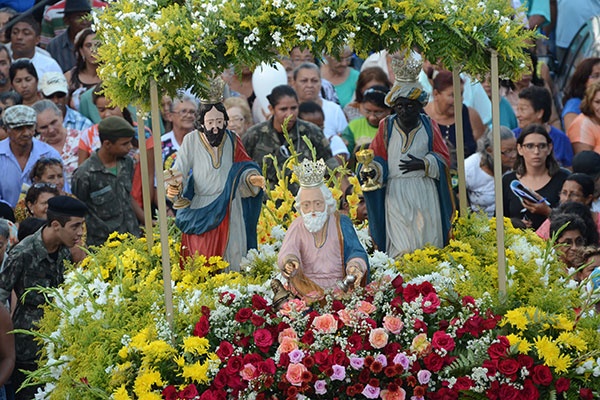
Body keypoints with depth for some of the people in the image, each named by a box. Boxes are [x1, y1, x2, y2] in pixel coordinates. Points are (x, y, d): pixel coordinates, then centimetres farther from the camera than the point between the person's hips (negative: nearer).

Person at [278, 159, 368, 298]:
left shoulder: (340, 223, 6)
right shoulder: (297, 226, 7)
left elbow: (355, 251, 0)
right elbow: (286, 253, -7)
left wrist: (355, 266, -25)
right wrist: (289, 262, -33)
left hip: (339, 285, 1)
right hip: (308, 287, -1)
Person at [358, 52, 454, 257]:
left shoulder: (428, 126, 6)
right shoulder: (387, 127, 7)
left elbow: (443, 158, 4)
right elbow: (378, 157, 7)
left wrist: (423, 164, -14)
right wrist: (371, 170, -15)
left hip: (425, 193, 1)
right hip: (396, 193, -1)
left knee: (427, 241, 0)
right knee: (401, 248, -9)